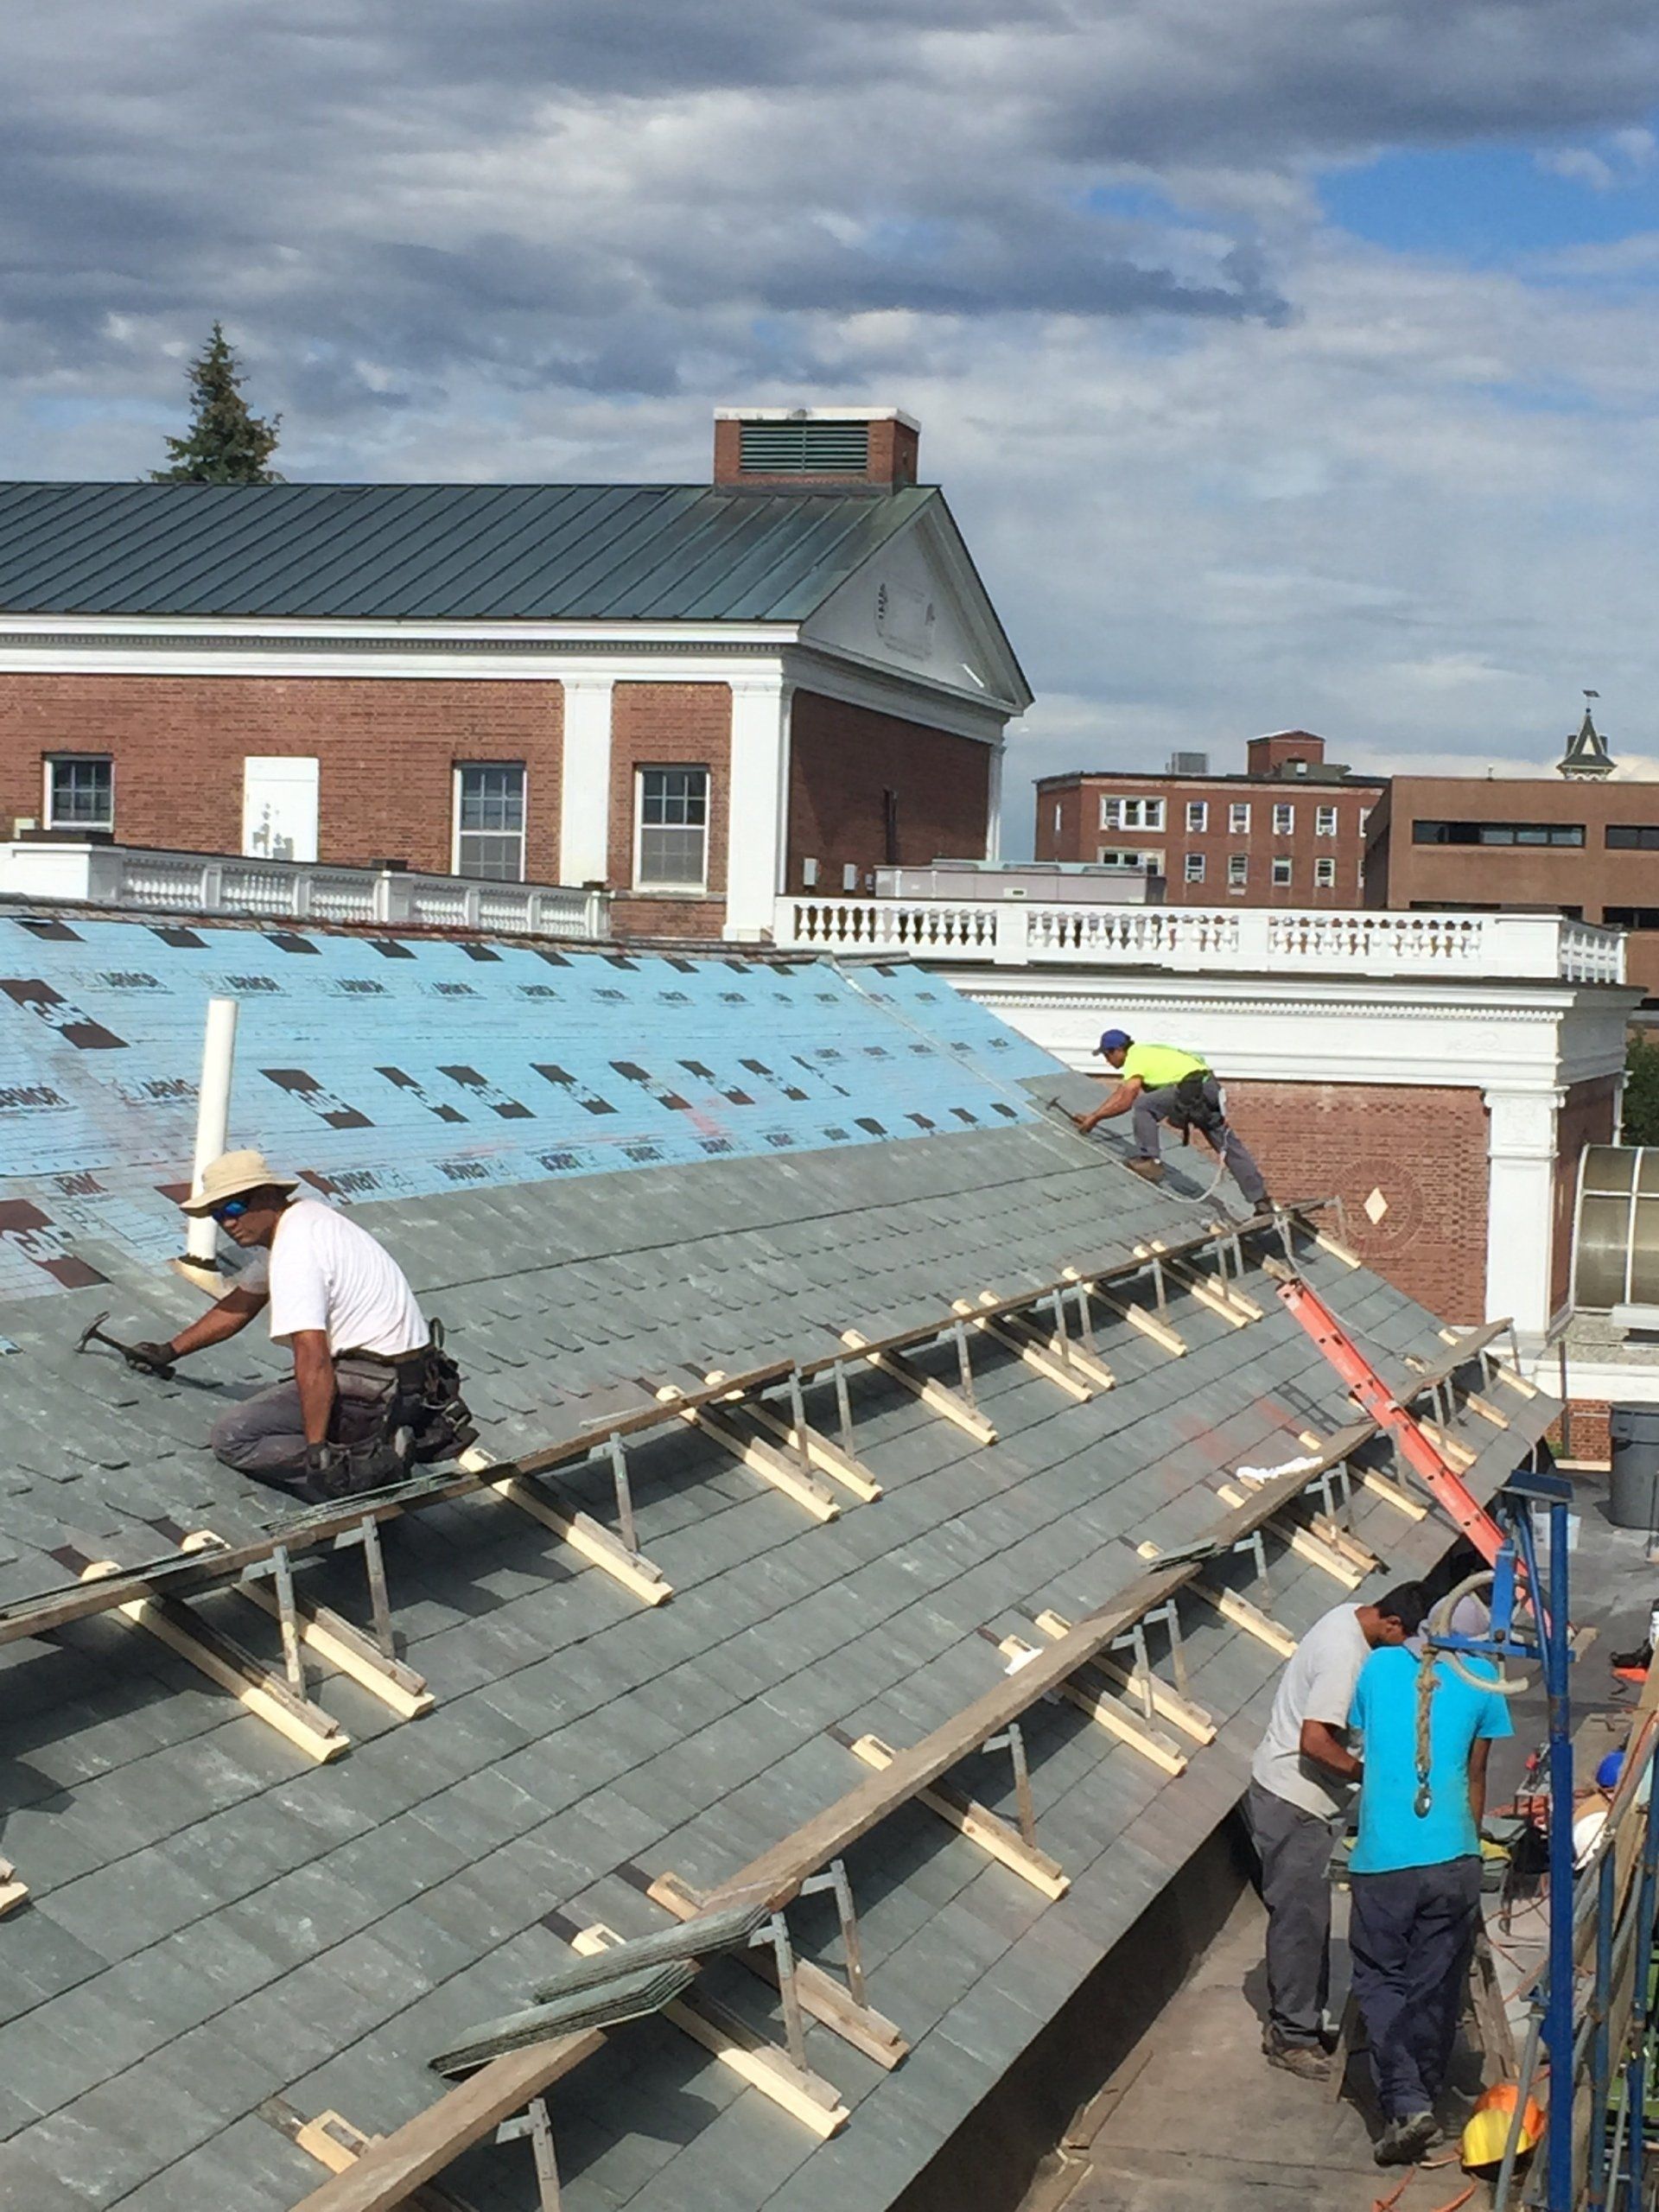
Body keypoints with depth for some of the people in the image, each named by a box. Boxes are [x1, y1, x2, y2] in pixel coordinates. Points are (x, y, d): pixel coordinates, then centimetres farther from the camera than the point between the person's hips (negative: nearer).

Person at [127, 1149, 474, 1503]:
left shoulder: (295, 1251, -18)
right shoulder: (302, 1218, 15)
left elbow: (313, 1358, -26)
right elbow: (237, 1307, 28)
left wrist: (317, 1451, -29)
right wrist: (169, 1351, 34)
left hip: (378, 1388, -10)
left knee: (232, 1437, -7)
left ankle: (367, 1467, -18)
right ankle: (420, 1432, 11)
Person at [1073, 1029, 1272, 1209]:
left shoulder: (1135, 1059, -6)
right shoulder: (1142, 1053, 23)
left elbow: (1125, 1101, -12)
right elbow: (1119, 1092, 28)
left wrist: (1095, 1118, -1)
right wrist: (1093, 1116, 27)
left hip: (1193, 1089, -10)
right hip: (1210, 1088, 10)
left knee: (1143, 1106, -12)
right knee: (1228, 1146, 11)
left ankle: (1149, 1161, -13)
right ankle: (1260, 1199, 12)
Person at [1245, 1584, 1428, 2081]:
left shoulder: (1350, 1617, 4)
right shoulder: (1344, 1656, -27)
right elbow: (1315, 1741, -31)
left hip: (1301, 1801, 10)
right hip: (1292, 1805, -10)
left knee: (1309, 1914, 17)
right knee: (1300, 1918, -1)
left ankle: (1297, 2021, 27)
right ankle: (1291, 2036, 8)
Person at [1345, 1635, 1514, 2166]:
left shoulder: (1377, 1667, 5)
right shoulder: (1480, 1679, 3)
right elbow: (1475, 1778, 12)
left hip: (1381, 1859, -1)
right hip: (1452, 1859, 1)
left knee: (1381, 1981, 9)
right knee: (1436, 1989, 13)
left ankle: (1407, 2104, -6)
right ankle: (1422, 2098, 22)